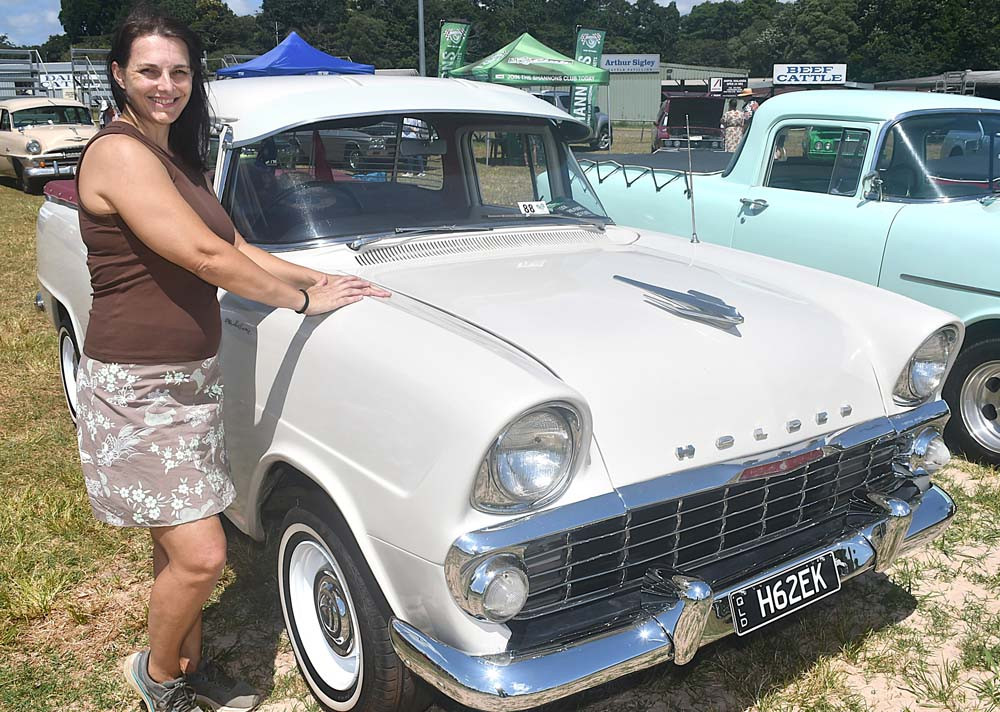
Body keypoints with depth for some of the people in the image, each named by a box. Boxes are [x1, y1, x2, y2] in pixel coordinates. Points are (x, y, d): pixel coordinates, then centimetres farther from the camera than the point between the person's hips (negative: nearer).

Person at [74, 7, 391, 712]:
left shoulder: (176, 157, 12)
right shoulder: (119, 153, -16)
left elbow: (234, 248, 14)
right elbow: (206, 258, -23)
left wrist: (327, 277, 5)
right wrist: (304, 300, -13)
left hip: (191, 375, 8)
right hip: (135, 387, -8)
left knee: (180, 544, 16)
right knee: (200, 555, -7)